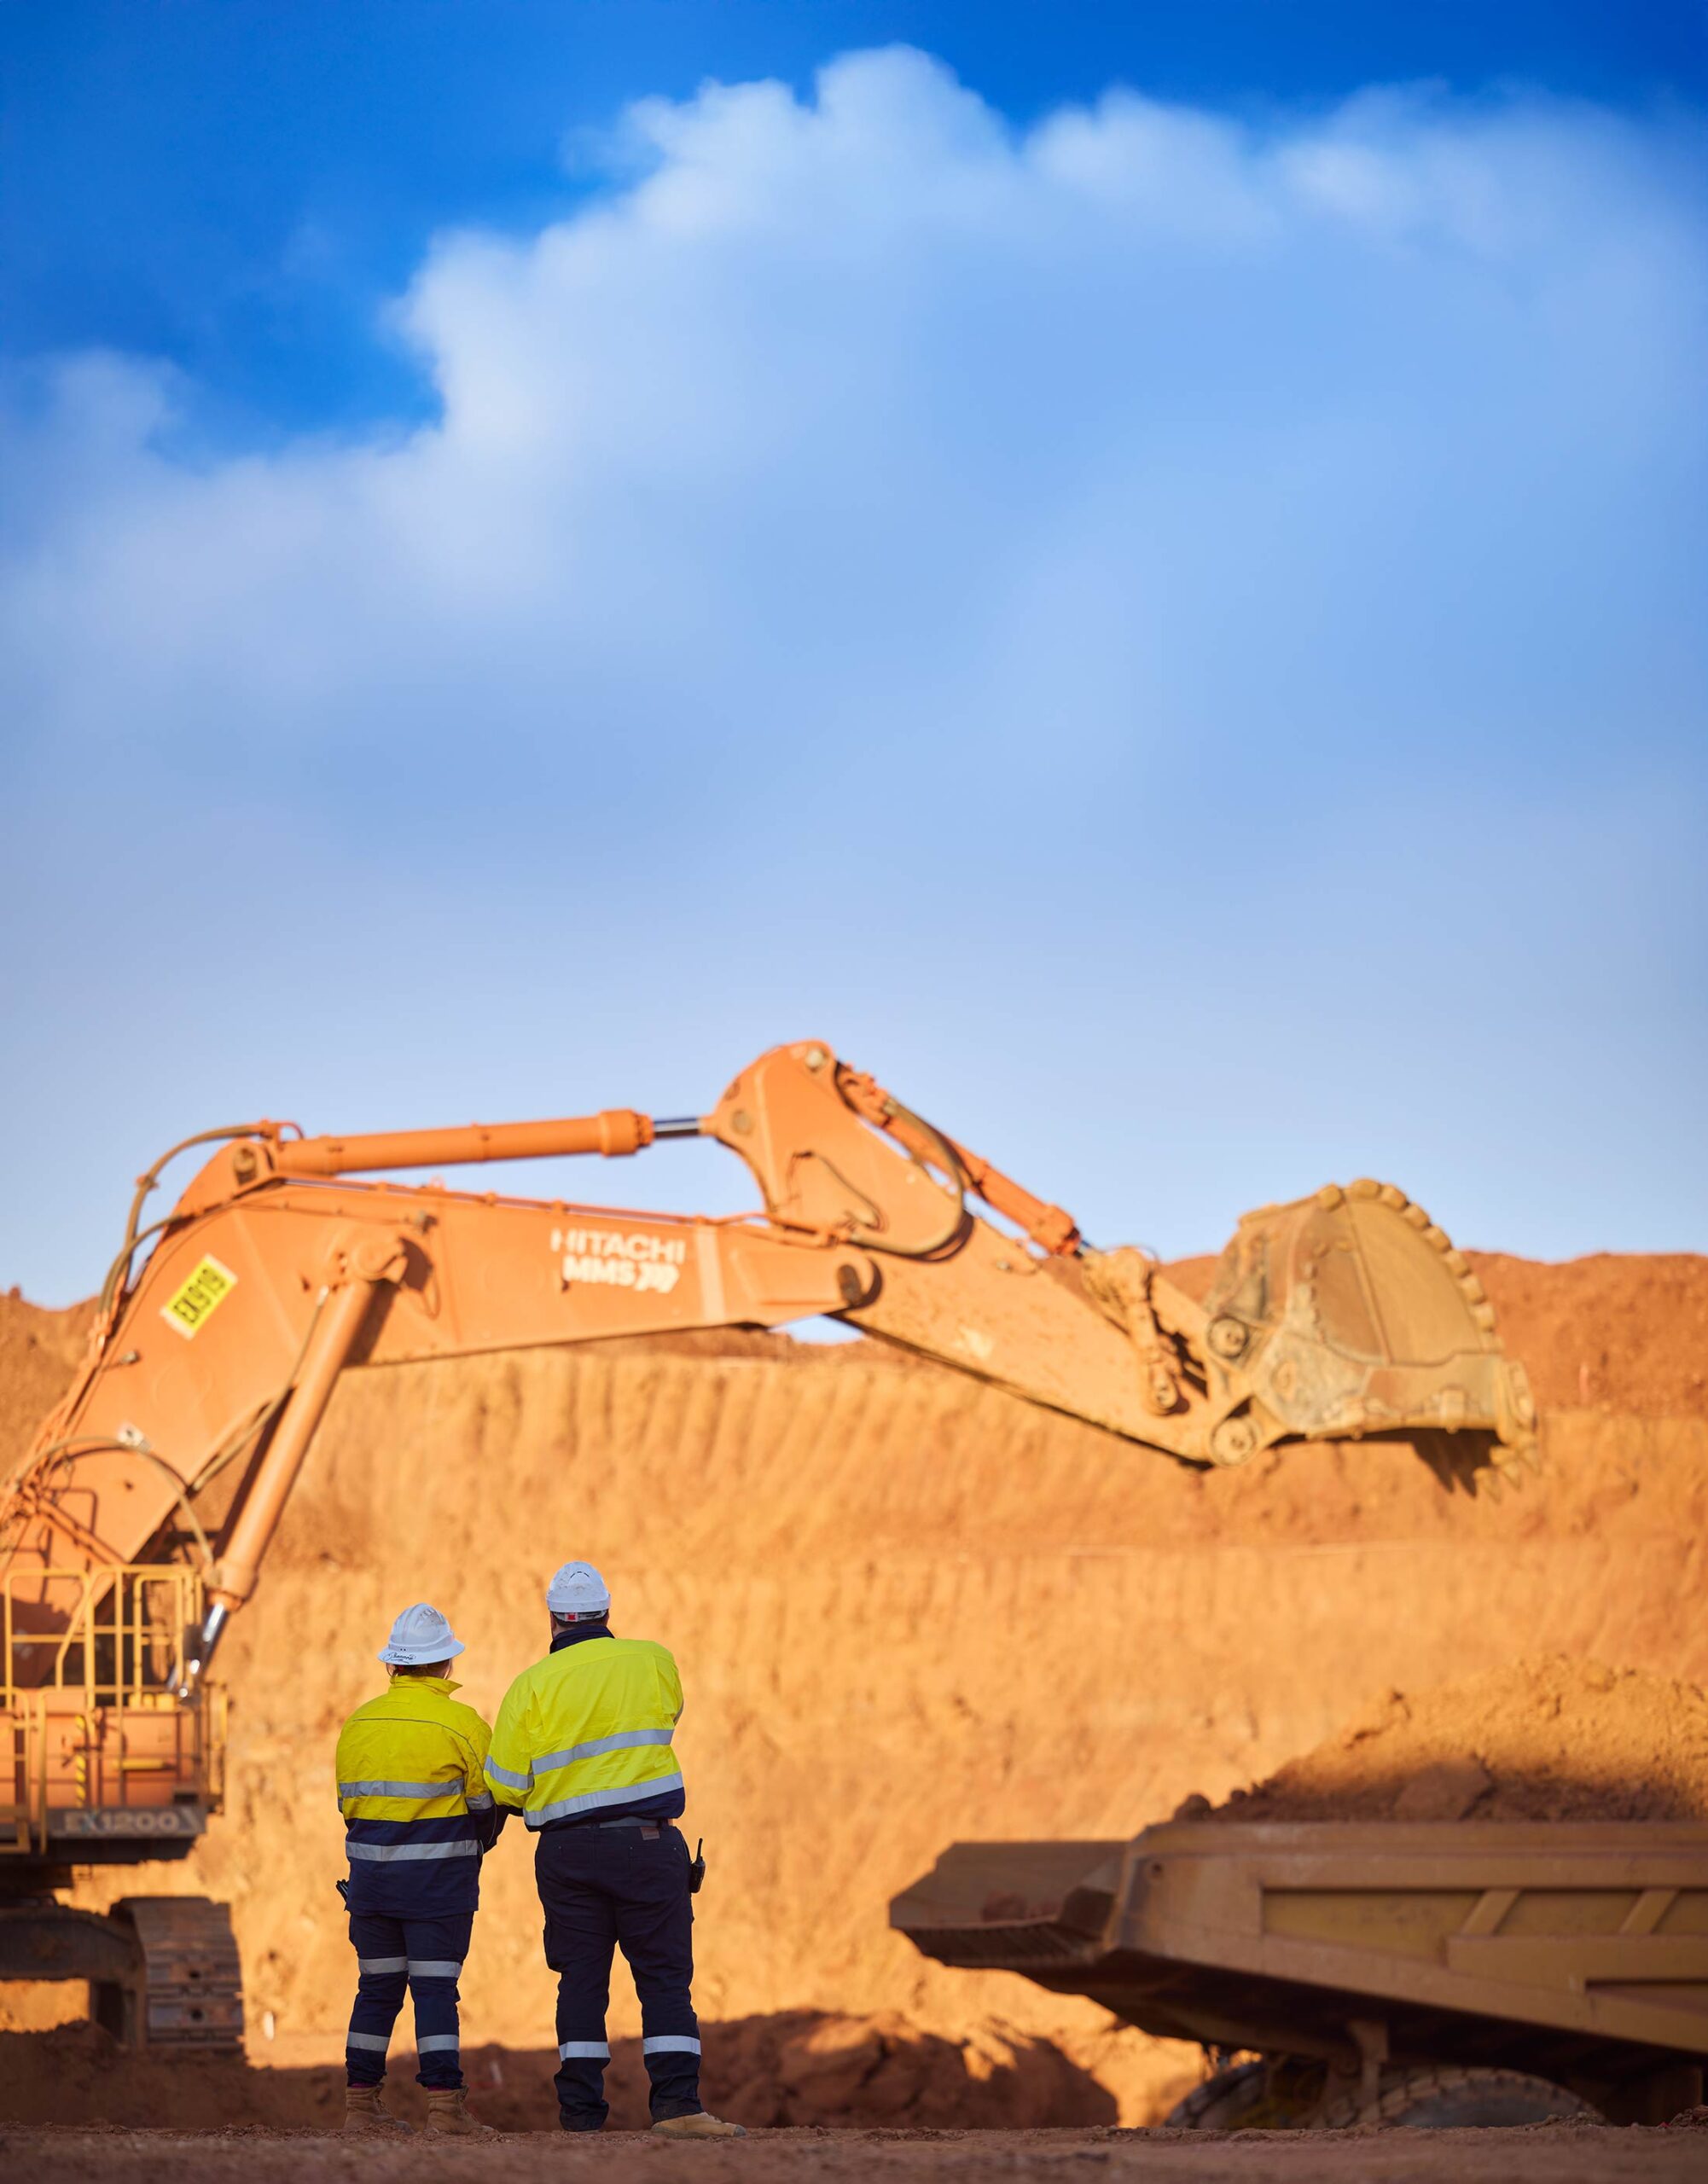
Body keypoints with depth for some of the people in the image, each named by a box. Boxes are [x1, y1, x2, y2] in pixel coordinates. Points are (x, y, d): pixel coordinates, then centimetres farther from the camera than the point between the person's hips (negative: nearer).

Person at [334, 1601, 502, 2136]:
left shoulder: (357, 1723, 6)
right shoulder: (461, 1723, -9)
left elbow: (349, 1802, 12)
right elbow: (488, 1805, -3)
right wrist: (474, 1846, 18)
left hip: (371, 1871, 5)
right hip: (439, 1876, -5)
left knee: (377, 1989, 12)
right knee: (435, 1990, -4)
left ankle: (360, 2104, 14)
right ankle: (444, 2106, -9)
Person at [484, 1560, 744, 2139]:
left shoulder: (531, 1686, -1)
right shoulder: (654, 1661, 2)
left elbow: (505, 1787, -1)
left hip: (566, 1850, 1)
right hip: (645, 1843, -1)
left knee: (581, 1982, 7)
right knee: (665, 1977, -1)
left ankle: (580, 2112, 6)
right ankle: (677, 2104, -13)